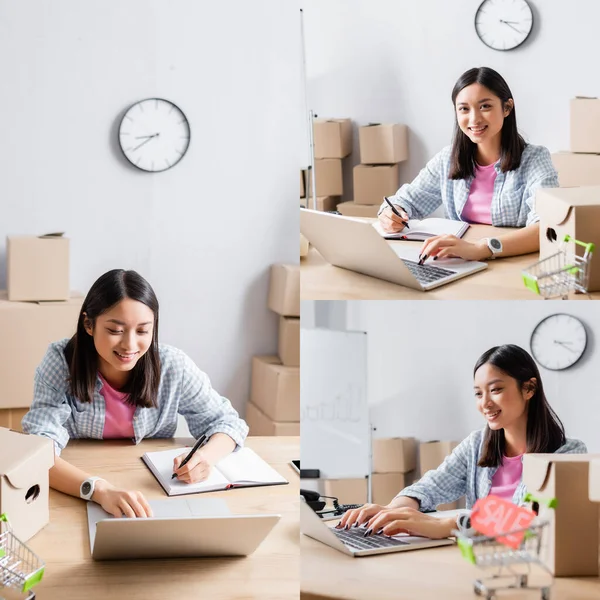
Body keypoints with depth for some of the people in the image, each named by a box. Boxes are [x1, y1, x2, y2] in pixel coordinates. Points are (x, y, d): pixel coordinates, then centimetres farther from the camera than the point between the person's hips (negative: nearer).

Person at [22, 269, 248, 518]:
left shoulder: (173, 366, -12)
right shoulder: (60, 363, -16)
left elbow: (226, 422, -2)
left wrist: (205, 457, -25)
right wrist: (100, 490, -43)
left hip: (154, 496, 1)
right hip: (79, 501, -1)